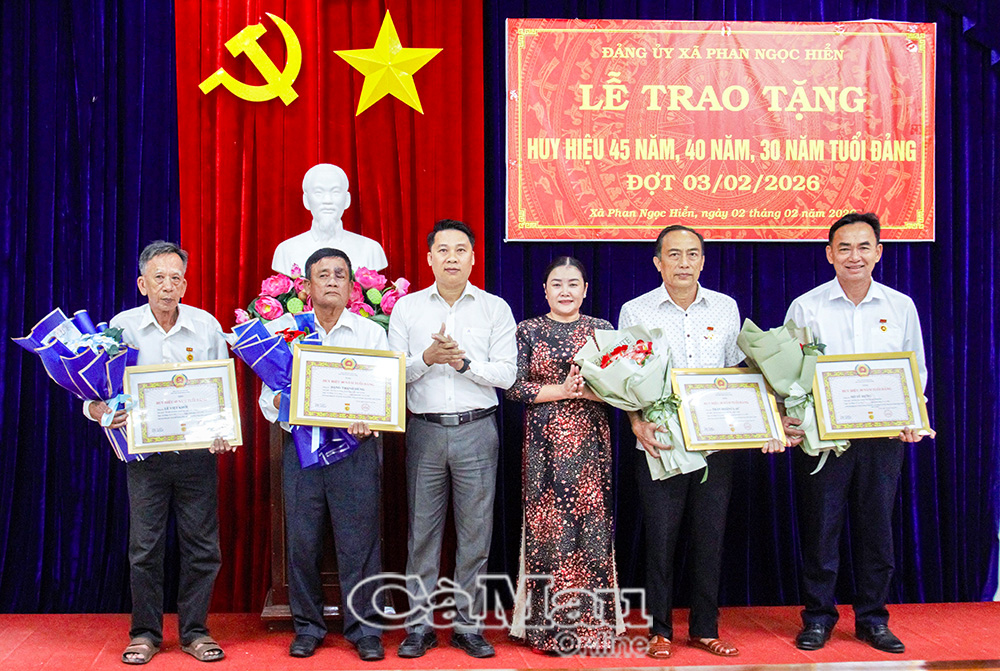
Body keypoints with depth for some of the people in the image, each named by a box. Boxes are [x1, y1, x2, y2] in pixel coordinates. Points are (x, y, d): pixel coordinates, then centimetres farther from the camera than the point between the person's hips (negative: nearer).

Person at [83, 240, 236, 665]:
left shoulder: (207, 326, 2)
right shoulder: (122, 327, 0)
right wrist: (98, 411, -19)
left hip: (198, 451, 1)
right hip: (145, 453, 0)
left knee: (202, 545, 5)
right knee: (144, 547, 4)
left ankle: (194, 630, 18)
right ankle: (145, 633, 19)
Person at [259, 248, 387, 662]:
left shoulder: (372, 333, 7)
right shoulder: (282, 330, 9)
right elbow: (268, 397, 9)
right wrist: (281, 402, -14)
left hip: (355, 447, -1)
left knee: (359, 538, -1)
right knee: (302, 539, 4)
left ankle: (364, 628, 10)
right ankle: (307, 627, 19)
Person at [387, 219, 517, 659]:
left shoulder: (495, 309, 5)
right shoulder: (407, 308, 8)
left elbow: (506, 374, -1)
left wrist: (464, 362, -14)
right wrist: (427, 358, -13)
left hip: (476, 430, 0)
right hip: (424, 429, 1)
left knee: (475, 532, 3)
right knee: (422, 530, 4)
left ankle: (468, 624, 15)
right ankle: (420, 624, 14)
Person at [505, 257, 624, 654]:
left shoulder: (602, 330, 9)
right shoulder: (528, 331, 6)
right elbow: (514, 387, -2)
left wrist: (586, 390, -13)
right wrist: (562, 390, -10)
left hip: (590, 442, 1)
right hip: (545, 442, -1)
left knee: (592, 526, -1)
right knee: (547, 526, -2)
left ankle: (591, 624, 9)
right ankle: (549, 626, 8)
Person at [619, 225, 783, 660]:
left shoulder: (726, 309, 7)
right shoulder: (635, 312, 0)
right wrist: (638, 423, -14)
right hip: (659, 445, -2)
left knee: (710, 537, 8)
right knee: (660, 539, 3)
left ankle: (705, 628, 21)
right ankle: (659, 631, 16)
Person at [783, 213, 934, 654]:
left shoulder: (901, 307, 6)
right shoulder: (806, 308, -1)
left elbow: (916, 372, 12)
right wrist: (788, 420, -14)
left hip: (883, 437, 2)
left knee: (876, 529, 9)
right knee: (819, 529, 4)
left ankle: (873, 619, 23)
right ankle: (818, 618, 18)